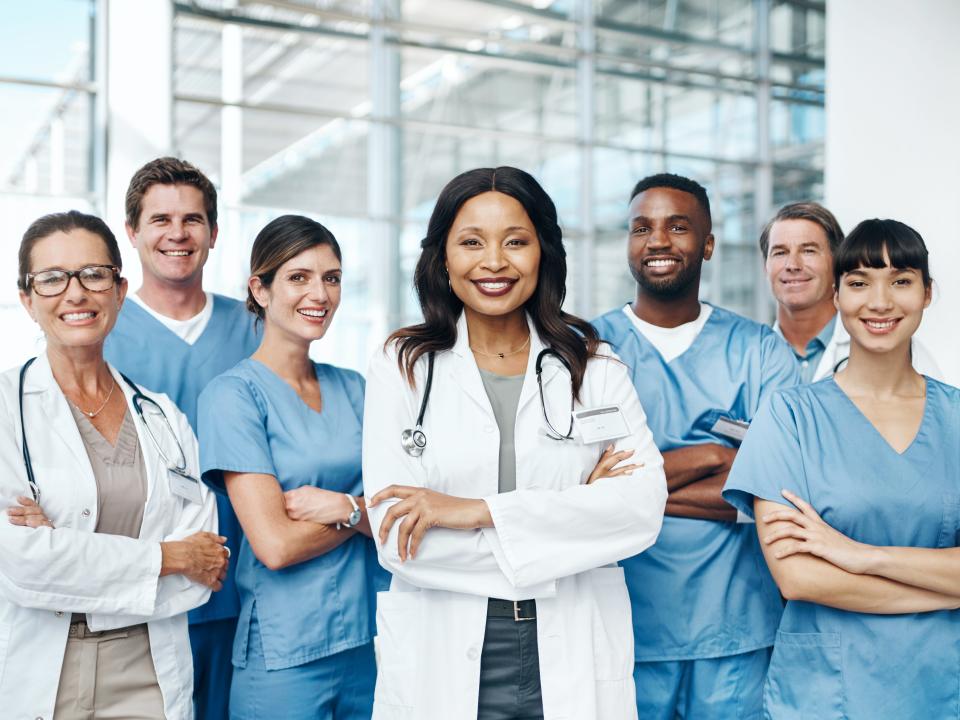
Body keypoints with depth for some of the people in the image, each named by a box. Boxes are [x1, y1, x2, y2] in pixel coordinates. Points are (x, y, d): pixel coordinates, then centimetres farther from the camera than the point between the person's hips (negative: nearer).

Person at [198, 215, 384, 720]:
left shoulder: (351, 389, 7)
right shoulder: (233, 394, -9)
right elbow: (275, 545, -16)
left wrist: (341, 505, -17)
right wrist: (367, 509, -4)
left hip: (370, 640, 5)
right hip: (284, 656, -5)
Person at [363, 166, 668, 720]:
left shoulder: (596, 368, 1)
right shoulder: (401, 368, -2)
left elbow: (644, 506, -12)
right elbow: (397, 540, -12)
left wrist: (481, 510, -20)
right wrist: (572, 512, -14)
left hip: (575, 662, 1)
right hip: (442, 661, -1)